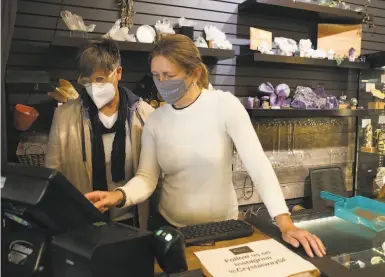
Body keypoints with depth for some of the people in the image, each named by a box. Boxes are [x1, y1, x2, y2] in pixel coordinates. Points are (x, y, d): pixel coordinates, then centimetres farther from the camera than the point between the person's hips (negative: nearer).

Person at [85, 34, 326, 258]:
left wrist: (285, 223, -29)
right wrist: (119, 195, -28)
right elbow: (147, 178, -7)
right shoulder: (155, 120, -4)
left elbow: (258, 164, -21)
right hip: (170, 225, 3)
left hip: (222, 226, -2)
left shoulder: (224, 105, -15)